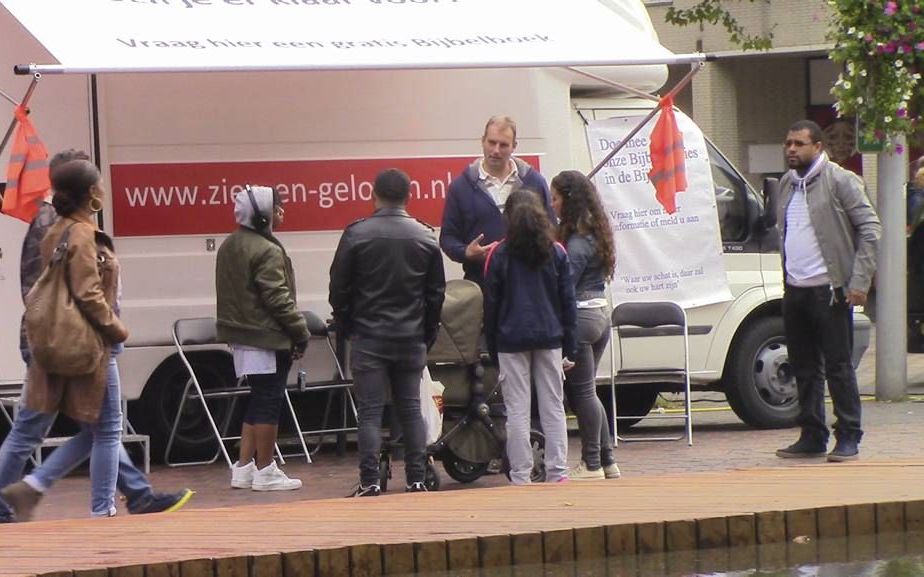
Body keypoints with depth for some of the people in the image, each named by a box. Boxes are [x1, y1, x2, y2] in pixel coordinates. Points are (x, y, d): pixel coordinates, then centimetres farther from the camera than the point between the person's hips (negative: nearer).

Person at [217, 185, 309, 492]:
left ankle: (243, 468, 15)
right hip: (267, 338, -9)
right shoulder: (267, 251, -16)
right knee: (268, 401, -2)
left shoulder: (230, 247, 14)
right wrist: (300, 331, -11)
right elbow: (278, 298, -19)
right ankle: (265, 472, 1)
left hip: (242, 336, 9)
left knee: (258, 401, 15)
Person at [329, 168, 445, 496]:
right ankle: (417, 480, 7)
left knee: (370, 411, -1)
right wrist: (428, 334, 17)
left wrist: (346, 327, 11)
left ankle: (370, 483, -4)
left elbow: (339, 288, -3)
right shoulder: (426, 238, 3)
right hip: (411, 339, 3)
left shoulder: (357, 235, -7)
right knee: (411, 409, 9)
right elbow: (437, 292, 8)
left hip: (368, 337, -3)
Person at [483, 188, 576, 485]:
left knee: (517, 411, 1)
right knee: (553, 409, 7)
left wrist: (492, 349, 7)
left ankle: (521, 477, 0)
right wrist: (570, 346, 9)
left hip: (511, 341, -2)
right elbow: (568, 301, 4)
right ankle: (558, 473, 4)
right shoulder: (556, 253, 2)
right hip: (549, 338, 2)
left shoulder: (499, 255, -4)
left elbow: (491, 304, -1)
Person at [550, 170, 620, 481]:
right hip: (601, 313, 9)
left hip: (579, 316, -9)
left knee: (581, 392, -1)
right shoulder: (597, 233, 12)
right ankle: (607, 462, 18)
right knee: (586, 391, 15)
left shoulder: (576, 242, -16)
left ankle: (592, 465, 3)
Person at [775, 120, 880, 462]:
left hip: (829, 289, -7)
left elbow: (869, 228, -9)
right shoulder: (786, 184, 14)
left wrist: (859, 281, -15)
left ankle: (848, 439, 1)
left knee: (838, 366, -4)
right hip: (795, 291, 7)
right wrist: (786, 277, 13)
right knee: (805, 368, 10)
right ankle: (812, 437, 17)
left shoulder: (840, 181, -6)